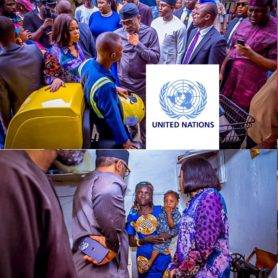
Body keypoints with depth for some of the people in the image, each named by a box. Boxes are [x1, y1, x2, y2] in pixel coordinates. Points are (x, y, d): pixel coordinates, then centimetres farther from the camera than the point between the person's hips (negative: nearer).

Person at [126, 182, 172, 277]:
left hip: (162, 256, 0)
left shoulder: (160, 210, -2)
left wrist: (167, 235, -20)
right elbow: (131, 242, 4)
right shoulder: (132, 216, 0)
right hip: (144, 258, 0)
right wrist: (145, 240, -12)